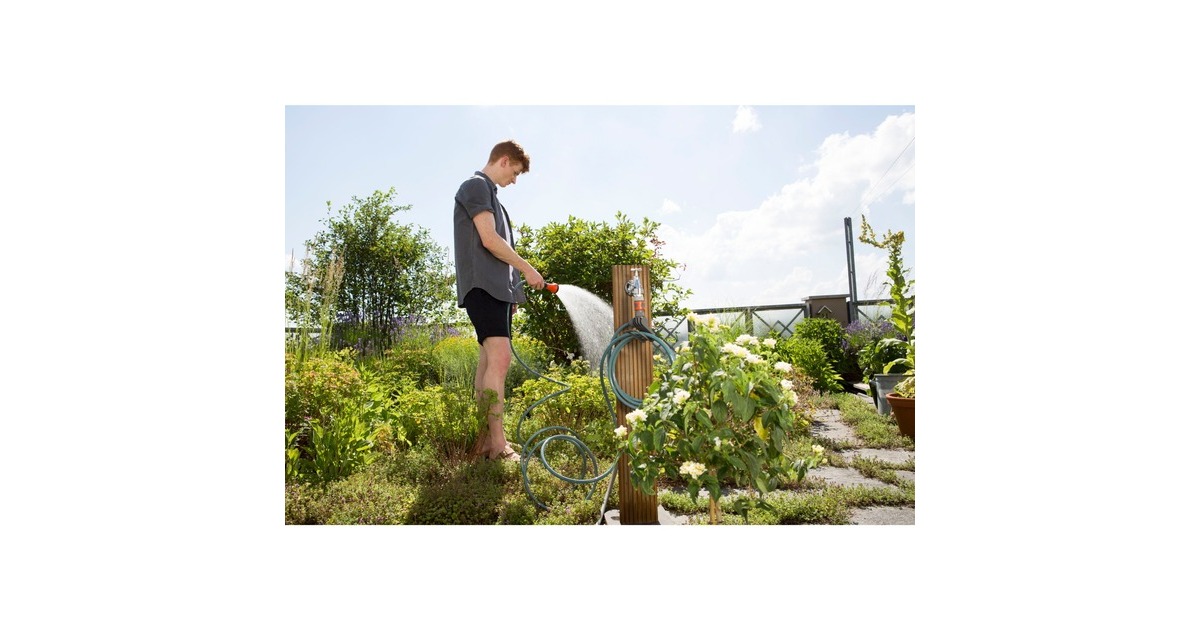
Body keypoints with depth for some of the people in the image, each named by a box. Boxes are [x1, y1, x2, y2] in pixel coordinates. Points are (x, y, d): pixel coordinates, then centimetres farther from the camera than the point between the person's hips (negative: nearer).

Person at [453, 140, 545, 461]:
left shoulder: (489, 194, 27)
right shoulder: (476, 185, -3)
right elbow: (490, 240, -14)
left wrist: (512, 289, 21)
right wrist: (527, 269, -7)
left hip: (499, 287, 10)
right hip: (482, 285, -10)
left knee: (490, 360, 6)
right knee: (500, 356, -19)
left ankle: (485, 439, 10)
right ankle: (498, 444, -20)